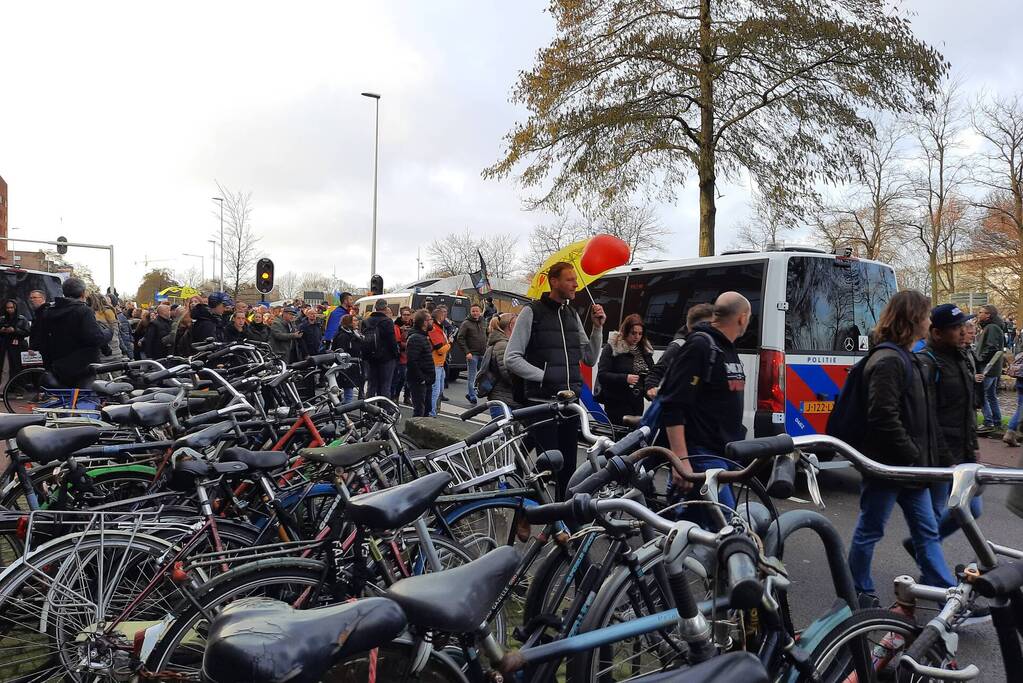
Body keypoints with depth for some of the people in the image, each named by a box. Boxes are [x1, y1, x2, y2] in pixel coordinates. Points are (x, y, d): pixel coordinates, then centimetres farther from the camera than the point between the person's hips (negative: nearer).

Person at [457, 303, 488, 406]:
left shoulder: (483, 323, 13)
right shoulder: (466, 324, -5)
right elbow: (460, 339, -9)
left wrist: (487, 350, 11)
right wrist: (467, 352, -16)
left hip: (483, 354, 6)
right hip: (472, 354, -6)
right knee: (472, 377, -1)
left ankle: (470, 394, 19)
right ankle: (473, 397, 7)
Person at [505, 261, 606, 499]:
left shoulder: (573, 315, 15)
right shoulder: (532, 312, -3)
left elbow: (589, 359, 17)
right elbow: (512, 358, -8)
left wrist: (598, 328, 4)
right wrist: (545, 376, -14)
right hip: (542, 402, -6)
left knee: (568, 466, 10)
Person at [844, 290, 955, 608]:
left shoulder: (908, 359, 14)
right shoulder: (887, 361, -18)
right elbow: (883, 418, -25)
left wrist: (922, 457, 12)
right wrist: (913, 456, -18)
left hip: (909, 466, 10)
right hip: (886, 465, -10)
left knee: (927, 530, 15)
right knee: (870, 531, 6)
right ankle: (860, 593, 20)